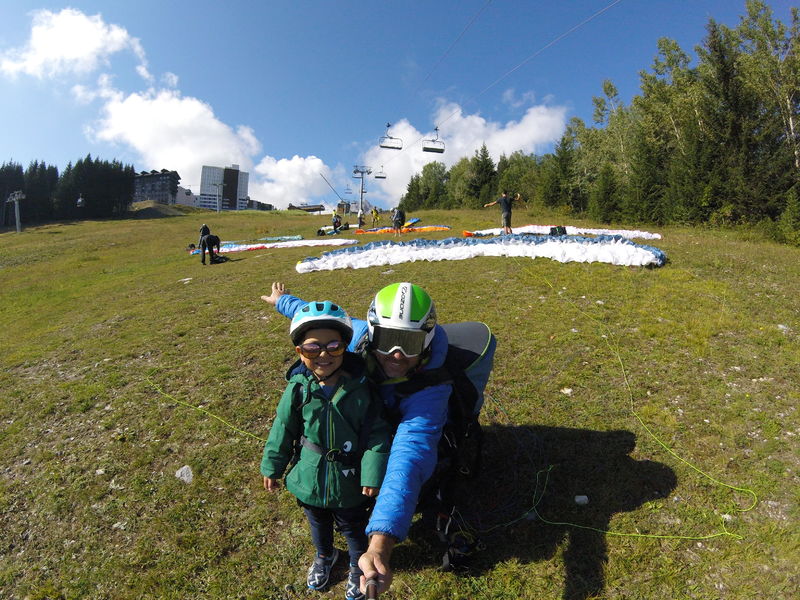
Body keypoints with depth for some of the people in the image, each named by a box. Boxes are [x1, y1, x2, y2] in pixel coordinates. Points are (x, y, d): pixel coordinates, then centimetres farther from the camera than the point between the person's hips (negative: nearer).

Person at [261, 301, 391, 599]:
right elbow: (282, 431, -5)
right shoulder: (298, 389, -18)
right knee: (318, 524, 30)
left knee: (353, 527, 23)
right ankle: (324, 556, 60)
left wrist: (373, 474, -17)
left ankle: (358, 564, 53)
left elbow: (377, 434, -16)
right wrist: (272, 468, 3)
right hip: (310, 477, 2)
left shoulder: (360, 389, -23)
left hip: (349, 482, -2)